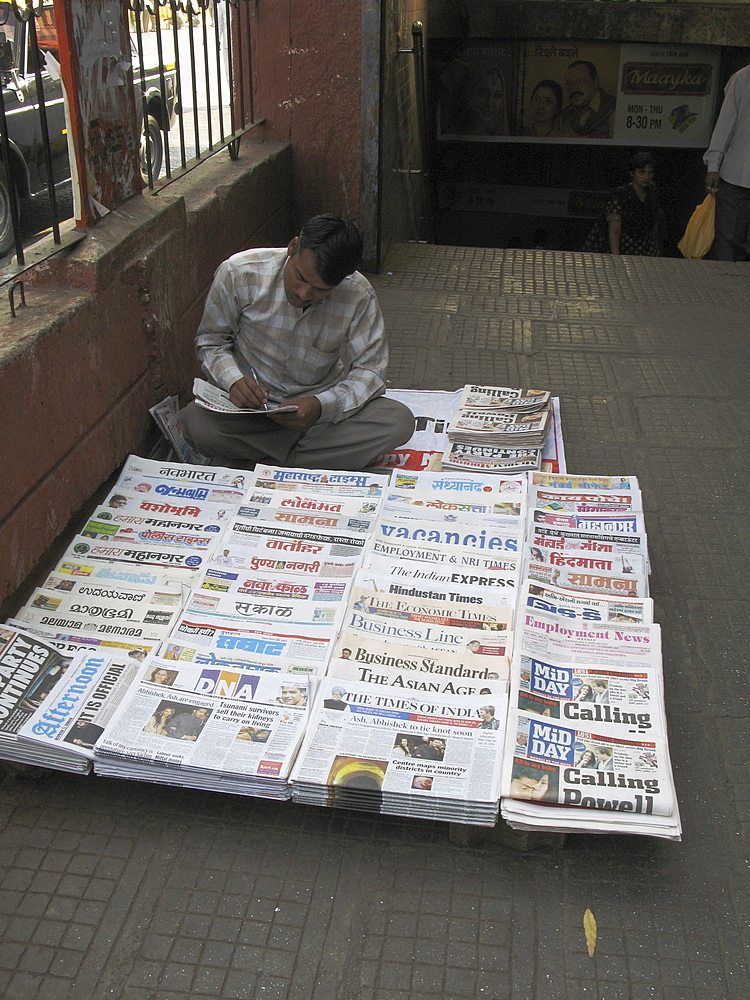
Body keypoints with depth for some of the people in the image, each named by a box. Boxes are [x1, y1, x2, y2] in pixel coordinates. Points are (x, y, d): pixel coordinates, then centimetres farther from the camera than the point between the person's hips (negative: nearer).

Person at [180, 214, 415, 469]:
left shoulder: (359, 297, -15)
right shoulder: (239, 273, -15)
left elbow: (370, 369, -11)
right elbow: (211, 340, -2)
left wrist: (321, 406, -29)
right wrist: (233, 380, -24)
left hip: (322, 404, 1)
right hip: (251, 405, -1)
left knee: (399, 421, -25)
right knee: (195, 422, -32)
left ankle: (254, 461, -19)